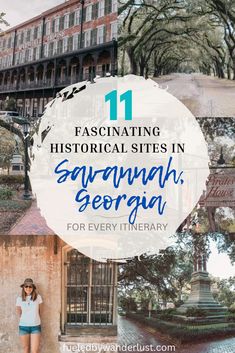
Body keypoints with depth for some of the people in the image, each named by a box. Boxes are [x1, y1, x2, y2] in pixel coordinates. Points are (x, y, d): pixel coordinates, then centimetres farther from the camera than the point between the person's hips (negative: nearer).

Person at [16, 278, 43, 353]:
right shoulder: (19, 299, -2)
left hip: (35, 326, -1)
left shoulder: (38, 297, -4)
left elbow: (38, 311, 8)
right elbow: (19, 313, 10)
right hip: (23, 326, 1)